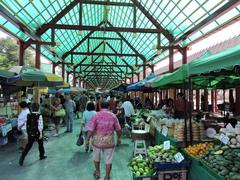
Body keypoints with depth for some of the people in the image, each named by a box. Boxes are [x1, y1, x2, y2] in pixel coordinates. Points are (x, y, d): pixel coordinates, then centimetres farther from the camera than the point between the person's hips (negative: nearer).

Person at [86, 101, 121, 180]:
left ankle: (97, 173, 42)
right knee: (108, 159, 15)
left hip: (97, 140, 0)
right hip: (109, 141, 0)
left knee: (96, 157, 25)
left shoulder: (96, 115, -10)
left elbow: (91, 130, -12)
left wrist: (87, 139, 0)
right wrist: (119, 138, 17)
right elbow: (118, 129, 2)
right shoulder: (113, 116, -5)